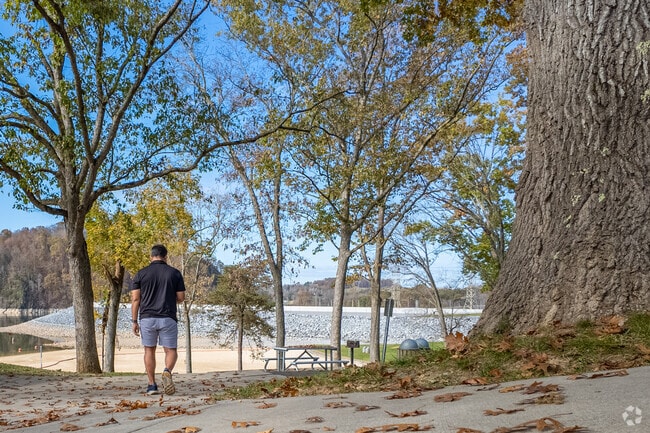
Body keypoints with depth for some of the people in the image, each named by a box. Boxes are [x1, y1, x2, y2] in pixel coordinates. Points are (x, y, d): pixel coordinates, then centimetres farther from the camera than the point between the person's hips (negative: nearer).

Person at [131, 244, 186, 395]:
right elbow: (181, 297, 3)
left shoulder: (141, 274, 3)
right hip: (168, 318, -1)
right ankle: (167, 371, -23)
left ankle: (152, 385, 12)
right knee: (171, 351, 7)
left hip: (147, 318, 1)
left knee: (149, 351, 14)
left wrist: (134, 321, 3)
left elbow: (135, 299, -1)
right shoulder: (174, 273, 2)